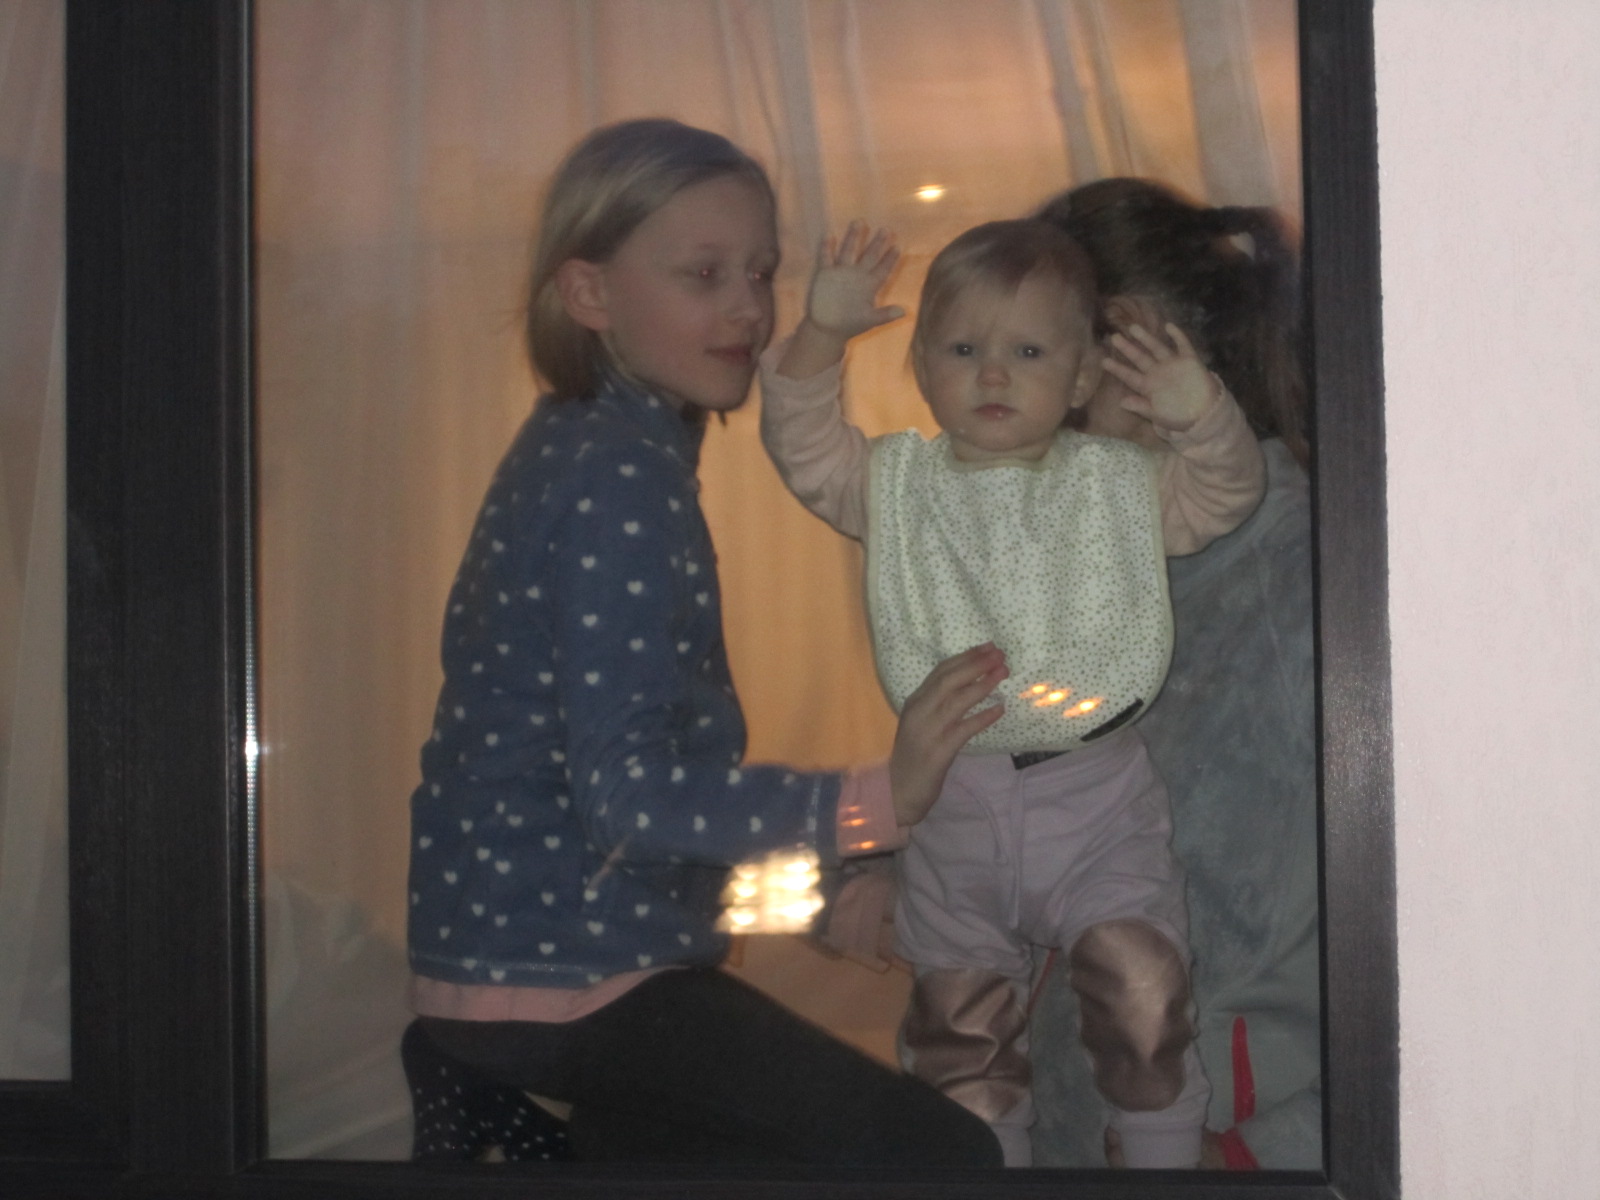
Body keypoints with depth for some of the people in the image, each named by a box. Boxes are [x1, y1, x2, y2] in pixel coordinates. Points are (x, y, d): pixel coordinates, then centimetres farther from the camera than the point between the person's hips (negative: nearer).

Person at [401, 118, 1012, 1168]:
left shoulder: (582, 445, 12)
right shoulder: (620, 472, -19)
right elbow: (626, 790, -27)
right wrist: (873, 801, -36)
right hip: (564, 985, -10)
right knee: (942, 1157, -15)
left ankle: (516, 1119, 13)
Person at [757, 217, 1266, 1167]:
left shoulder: (1116, 483, 4)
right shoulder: (900, 483, 5)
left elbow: (1224, 494, -3)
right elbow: (805, 447, -5)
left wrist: (1202, 416, -22)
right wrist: (823, 333, -18)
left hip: (1098, 806, -1)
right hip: (952, 805, 2)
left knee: (1146, 1000, -9)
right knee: (960, 1027, 11)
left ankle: (1168, 1158, 12)